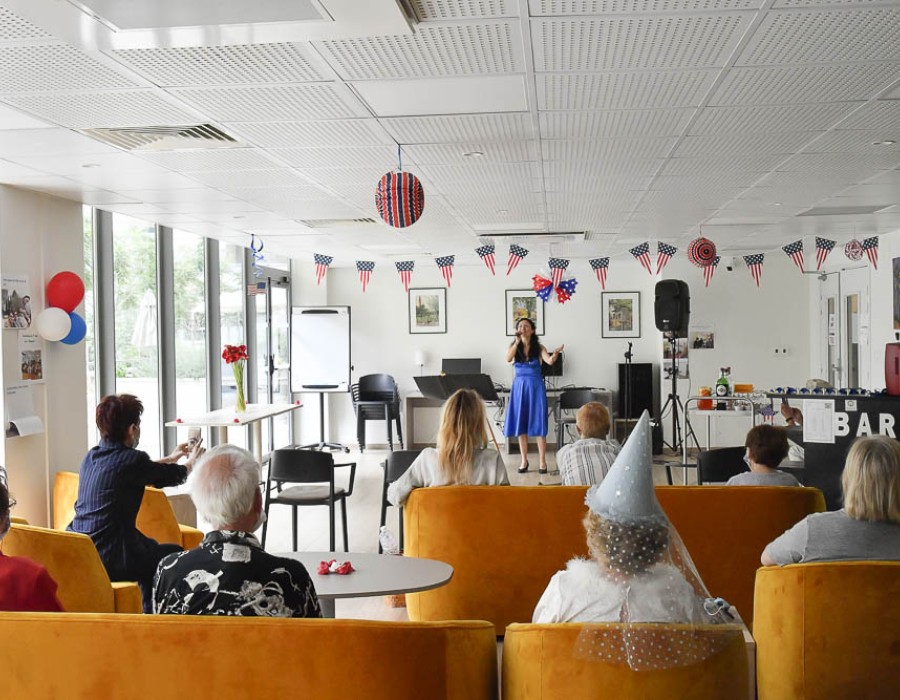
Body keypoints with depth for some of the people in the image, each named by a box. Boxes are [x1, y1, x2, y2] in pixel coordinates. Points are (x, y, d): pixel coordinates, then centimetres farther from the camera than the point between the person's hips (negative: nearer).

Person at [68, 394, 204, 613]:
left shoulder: (91, 457, 7)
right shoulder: (131, 459, -15)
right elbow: (173, 477, 4)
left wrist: (170, 459, 39)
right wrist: (191, 462, 25)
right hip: (108, 560, -8)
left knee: (151, 548, 30)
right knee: (176, 555, 11)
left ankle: (149, 612, 37)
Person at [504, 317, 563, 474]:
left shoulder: (539, 348, -1)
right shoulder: (514, 346, 5)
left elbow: (549, 361, -19)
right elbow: (508, 359, -15)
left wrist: (555, 354, -40)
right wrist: (517, 342, -21)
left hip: (536, 386, -2)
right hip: (519, 386, 2)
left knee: (538, 424, -2)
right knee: (520, 424, 5)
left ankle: (542, 461, 3)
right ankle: (524, 460, 15)